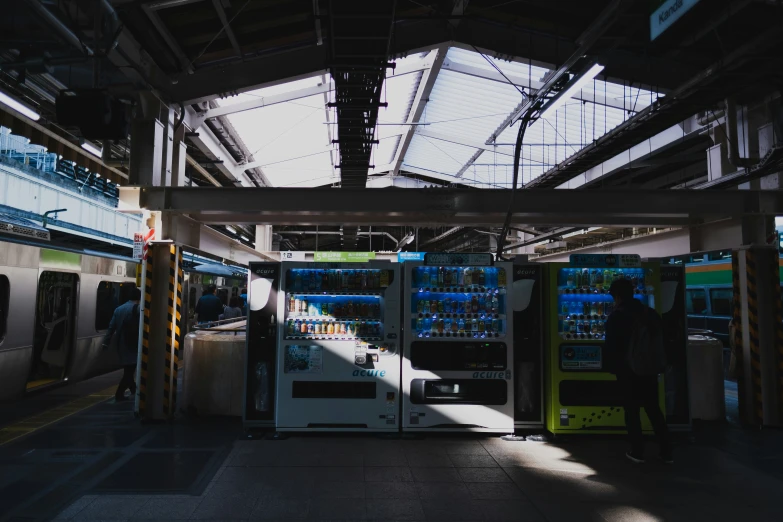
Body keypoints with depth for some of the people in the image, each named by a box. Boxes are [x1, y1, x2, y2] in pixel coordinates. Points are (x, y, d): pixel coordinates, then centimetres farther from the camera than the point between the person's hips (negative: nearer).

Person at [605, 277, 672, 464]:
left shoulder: (616, 317, -14)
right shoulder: (651, 313, 5)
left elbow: (610, 347, -11)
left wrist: (613, 368, 2)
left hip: (627, 371, -5)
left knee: (632, 411, 5)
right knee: (654, 409, 14)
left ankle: (637, 452, 10)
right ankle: (666, 452, 16)